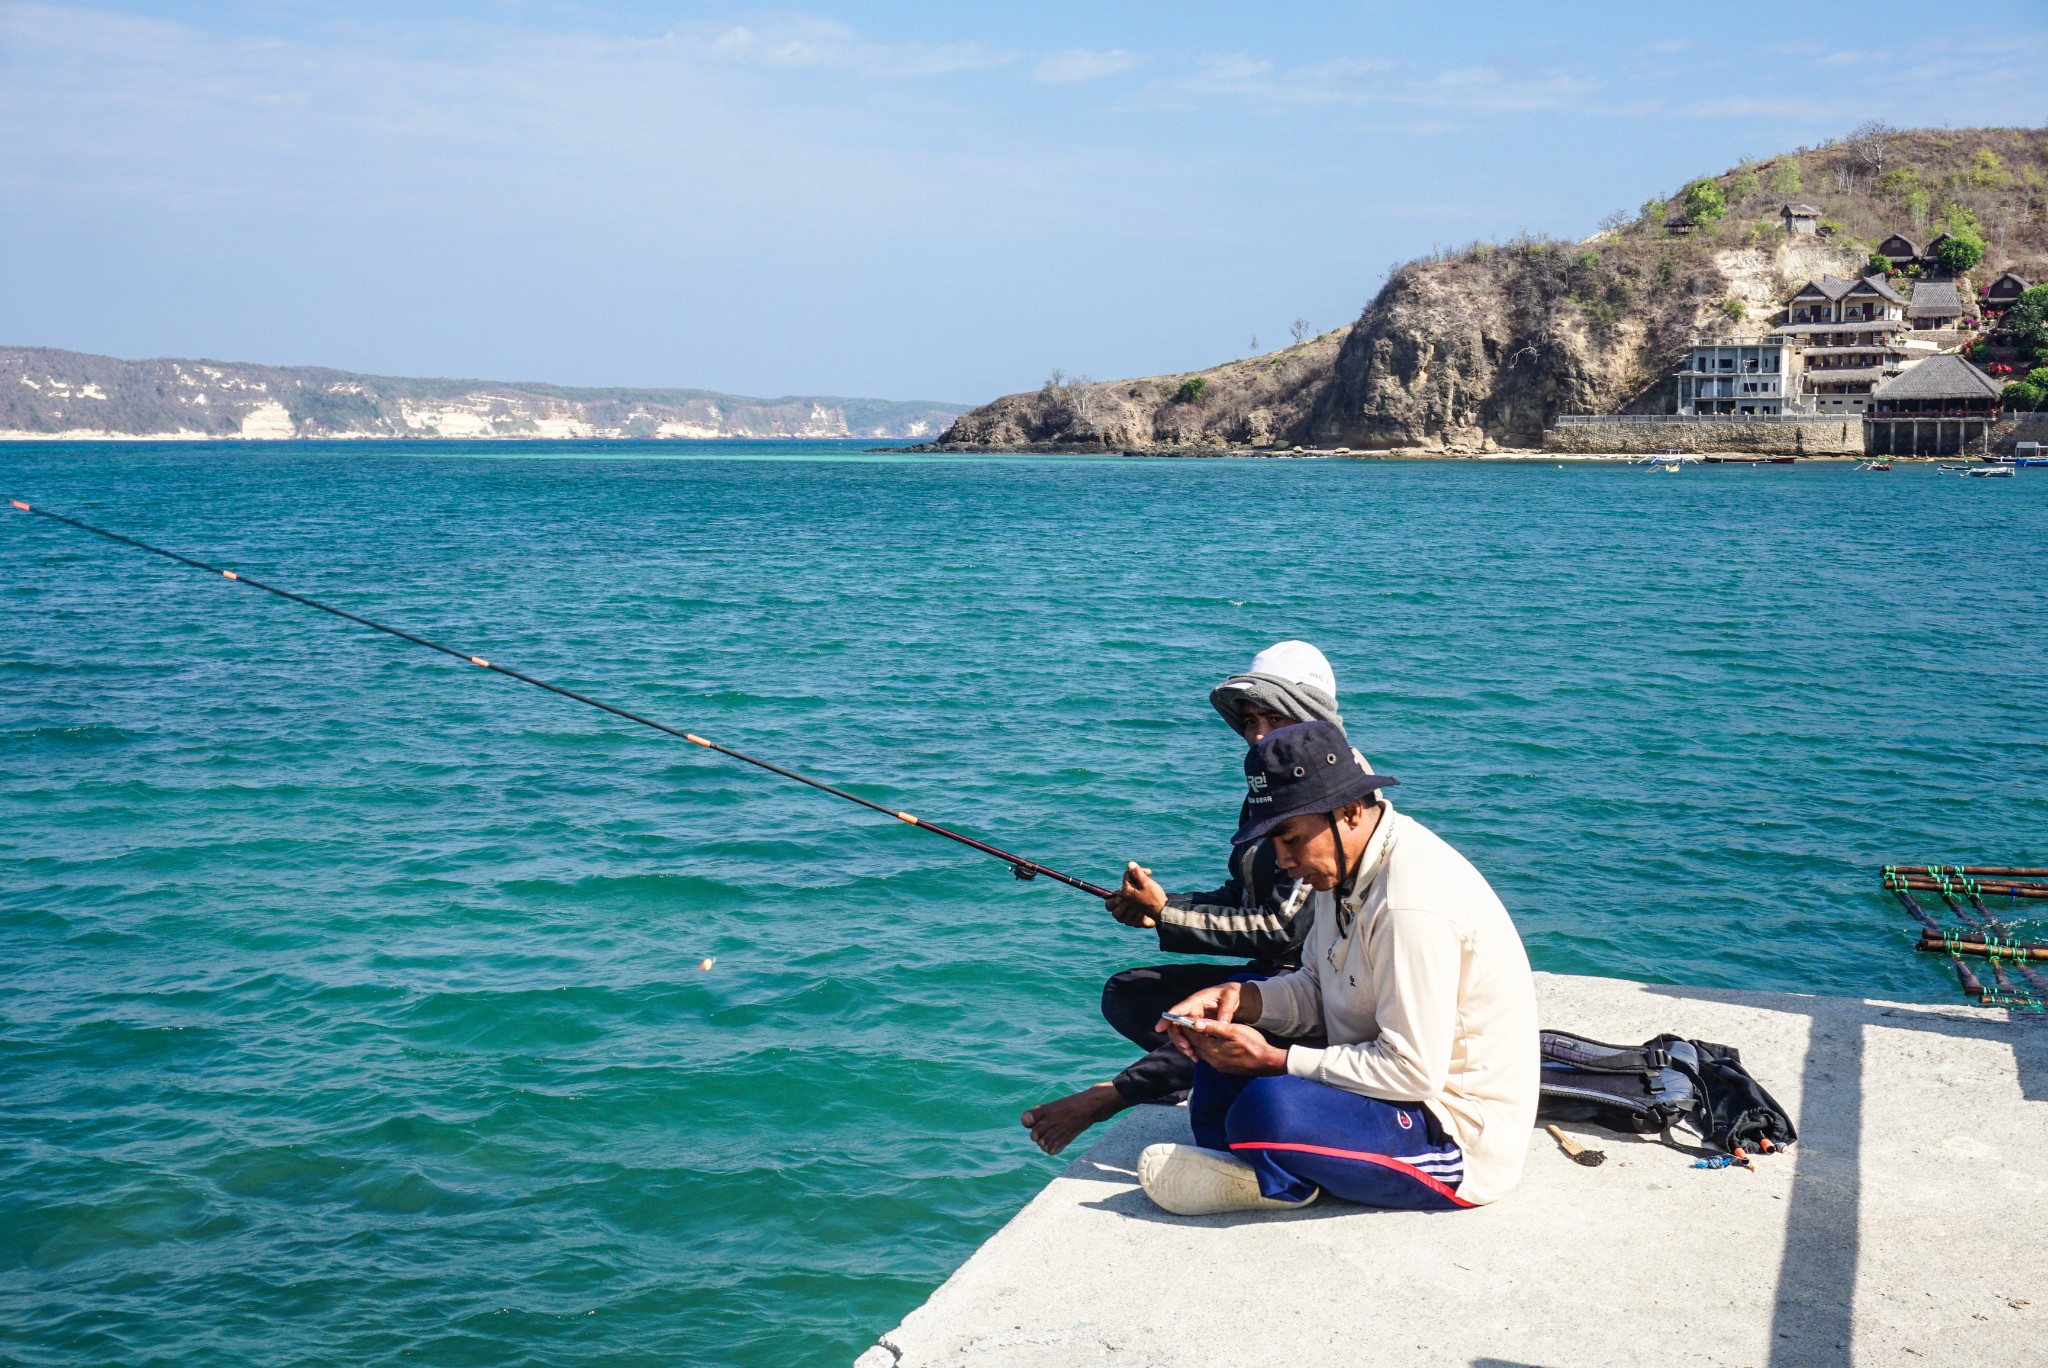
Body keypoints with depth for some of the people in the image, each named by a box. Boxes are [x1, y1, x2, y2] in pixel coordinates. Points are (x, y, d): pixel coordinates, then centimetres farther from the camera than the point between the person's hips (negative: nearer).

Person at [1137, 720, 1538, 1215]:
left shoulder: (1412, 904, -28)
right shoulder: (1346, 863, 3)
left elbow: (1413, 1072, -27)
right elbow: (1318, 992, 11)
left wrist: (1274, 1061, -22)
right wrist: (1238, 1000, -8)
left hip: (1461, 1139, -10)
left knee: (1267, 1109, -34)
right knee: (1230, 1014, 14)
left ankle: (1274, 1180, -3)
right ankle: (1226, 1157, 0)